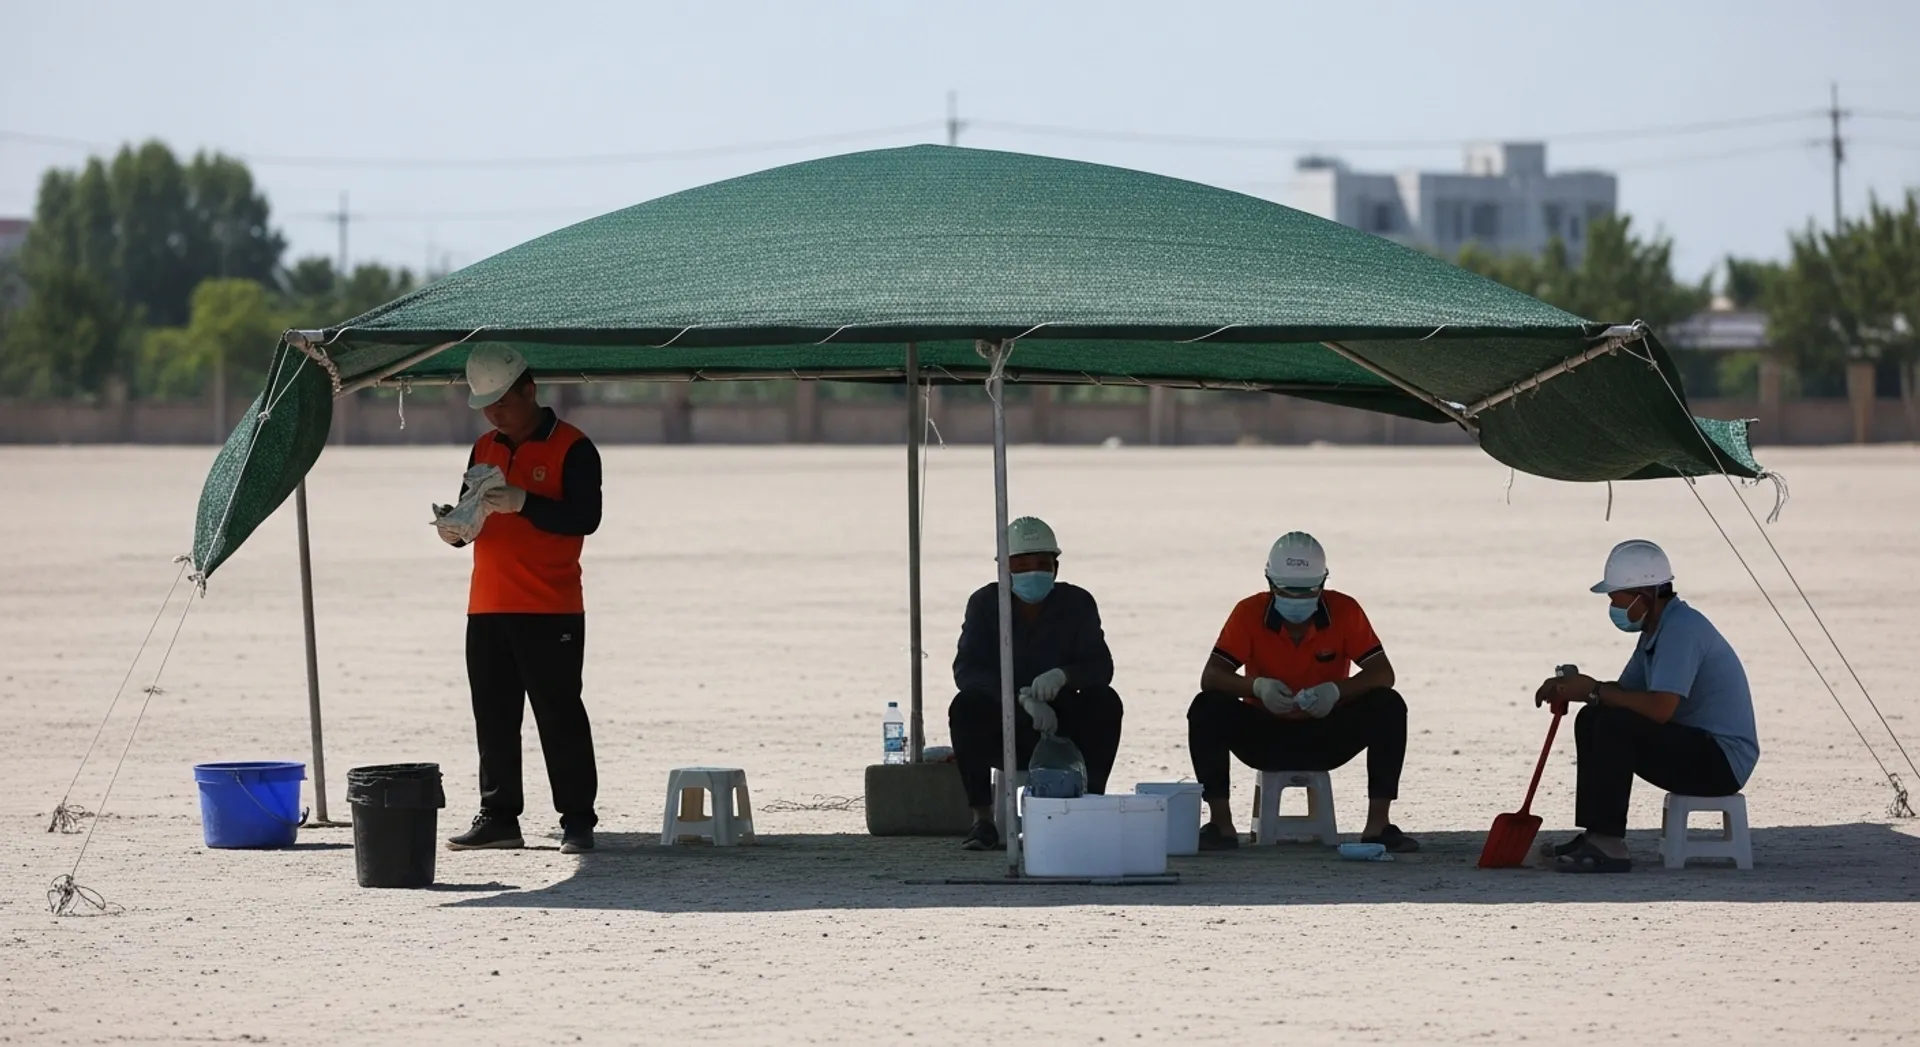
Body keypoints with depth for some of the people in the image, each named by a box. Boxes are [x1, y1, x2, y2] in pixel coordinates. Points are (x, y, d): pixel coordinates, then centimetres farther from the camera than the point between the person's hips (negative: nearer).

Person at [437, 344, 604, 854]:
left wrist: (523, 503, -24)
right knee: (494, 717, 8)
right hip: (487, 609, 7)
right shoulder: (484, 449, 16)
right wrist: (453, 528, 0)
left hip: (551, 611, -6)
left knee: (559, 716, -5)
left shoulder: (572, 448, -5)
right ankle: (498, 817, 13)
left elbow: (585, 518, -14)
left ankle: (577, 821, -1)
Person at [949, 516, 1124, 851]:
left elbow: (1101, 667, -12)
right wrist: (1023, 698, -33)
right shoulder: (985, 604, -5)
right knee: (966, 706, -31)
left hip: (1060, 727, 1)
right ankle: (982, 819, -26)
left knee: (1104, 701, -25)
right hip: (1003, 729, -1)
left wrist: (1062, 675, -35)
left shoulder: (1076, 603, -2)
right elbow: (966, 670, -18)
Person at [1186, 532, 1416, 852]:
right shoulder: (1250, 613, -11)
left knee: (1388, 708, -25)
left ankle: (1378, 825, -19)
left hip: (1327, 738, 0)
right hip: (1265, 737, 0)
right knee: (1207, 708, -26)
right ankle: (1221, 824, -18)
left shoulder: (1345, 611, -10)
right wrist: (1257, 686, -38)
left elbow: (1383, 674, -14)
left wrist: (1337, 690, -35)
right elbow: (1210, 676, -17)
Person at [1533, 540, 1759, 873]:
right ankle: (1596, 834, 3)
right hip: (1691, 747, 11)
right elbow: (1626, 692, 20)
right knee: (1591, 720, 7)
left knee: (1616, 725, -26)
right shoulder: (1655, 629, 12)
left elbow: (1660, 708, -31)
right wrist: (1571, 687, 1)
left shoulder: (1681, 630, -20)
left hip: (1722, 761, -11)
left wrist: (1594, 691, -19)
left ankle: (1608, 845, -25)